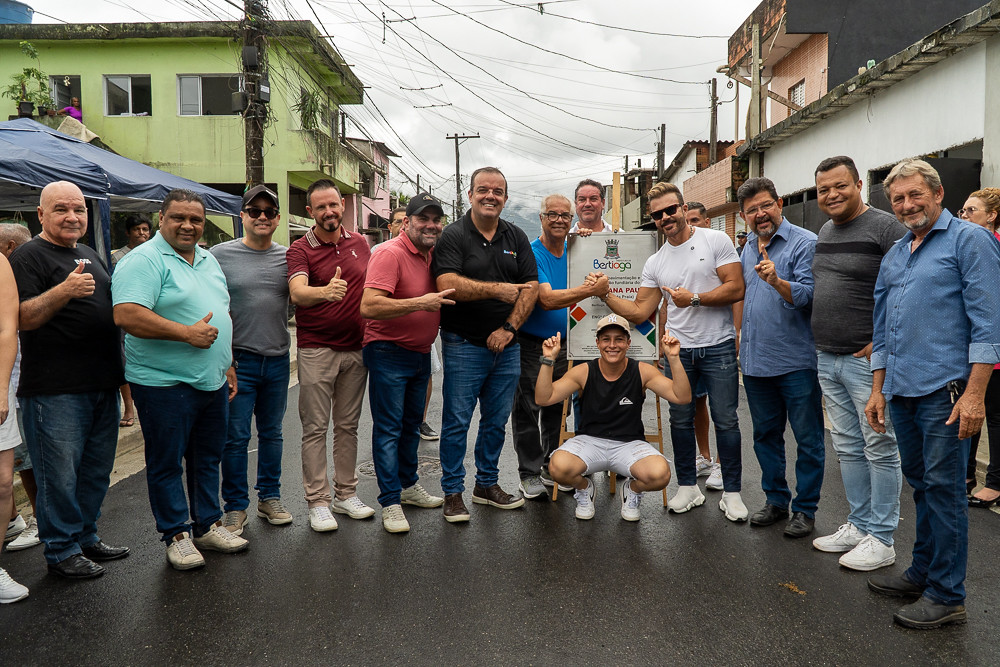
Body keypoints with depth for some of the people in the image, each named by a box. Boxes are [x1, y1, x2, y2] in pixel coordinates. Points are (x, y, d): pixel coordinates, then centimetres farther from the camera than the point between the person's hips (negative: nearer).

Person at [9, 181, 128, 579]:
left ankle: (85, 536, 30)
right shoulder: (29, 256, -7)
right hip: (55, 391, -8)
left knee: (96, 471, 16)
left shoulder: (91, 255, 17)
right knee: (59, 475, 1)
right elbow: (22, 319, -17)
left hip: (102, 383, 8)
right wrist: (63, 290, -31)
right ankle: (61, 550, 16)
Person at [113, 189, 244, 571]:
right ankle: (176, 535, 20)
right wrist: (188, 333, -21)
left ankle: (208, 525, 30)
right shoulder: (144, 261, -11)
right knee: (166, 462, 6)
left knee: (208, 457, 16)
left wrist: (227, 365, 17)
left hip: (213, 381, 8)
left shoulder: (208, 260, 14)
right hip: (164, 383, -7)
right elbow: (127, 315, -24)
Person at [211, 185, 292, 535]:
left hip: (277, 359, 4)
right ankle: (236, 506, 16)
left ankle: (269, 497, 28)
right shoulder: (220, 254, -2)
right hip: (238, 359, -3)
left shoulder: (287, 257, 8)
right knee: (236, 436, 2)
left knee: (271, 432, 14)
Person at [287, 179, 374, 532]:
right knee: (315, 427, 1)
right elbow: (297, 293, -24)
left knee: (348, 425, 12)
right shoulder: (300, 249, -6)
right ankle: (317, 502, 10)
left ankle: (346, 494, 23)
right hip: (316, 349, -4)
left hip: (356, 347, 4)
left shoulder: (360, 242, 8)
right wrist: (325, 291, -45)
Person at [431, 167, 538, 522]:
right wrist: (496, 289, -21)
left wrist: (509, 327, -8)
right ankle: (453, 493, 13)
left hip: (506, 345, 5)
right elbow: (447, 285, -18)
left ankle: (487, 484, 28)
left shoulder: (516, 237, 10)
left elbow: (531, 287, 4)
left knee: (497, 420, 13)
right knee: (457, 421, 1)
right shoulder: (453, 235, -4)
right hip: (464, 345, -4)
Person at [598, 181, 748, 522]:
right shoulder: (655, 263, 7)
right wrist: (606, 294, -6)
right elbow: (639, 312, 5)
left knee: (726, 420, 2)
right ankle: (688, 487, 25)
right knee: (680, 420, 10)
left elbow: (736, 289, -10)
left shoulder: (716, 240, -4)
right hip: (679, 349, 4)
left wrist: (694, 298, -16)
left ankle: (732, 493, 15)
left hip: (718, 347, -4)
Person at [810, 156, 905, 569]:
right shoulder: (825, 231, 15)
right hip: (827, 359, 8)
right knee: (848, 448, 15)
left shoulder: (884, 227, -10)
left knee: (879, 449, 2)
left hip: (867, 360, -8)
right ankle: (859, 524, 27)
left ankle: (881, 539, 13)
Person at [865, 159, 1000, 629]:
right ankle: (924, 572, 28)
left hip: (944, 391, -7)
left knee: (943, 489, -1)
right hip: (901, 391, 7)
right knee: (921, 485, 15)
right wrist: (878, 390, 16)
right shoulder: (894, 255, 17)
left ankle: (946, 595, 10)